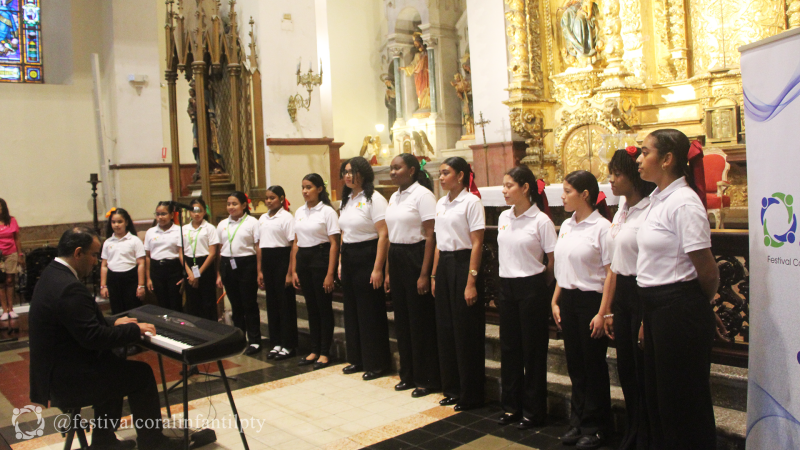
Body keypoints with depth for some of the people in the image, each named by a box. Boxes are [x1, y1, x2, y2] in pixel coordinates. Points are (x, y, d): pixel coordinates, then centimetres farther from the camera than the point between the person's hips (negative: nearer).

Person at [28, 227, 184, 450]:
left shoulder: (52, 275, 6)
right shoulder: (69, 287, -26)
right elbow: (92, 337, -26)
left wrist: (113, 323, 15)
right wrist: (135, 329, -14)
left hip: (53, 368, 10)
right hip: (65, 380, -10)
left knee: (113, 363, 25)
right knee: (142, 374, -3)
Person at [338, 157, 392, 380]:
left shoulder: (374, 199, -11)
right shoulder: (347, 200, 13)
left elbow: (384, 235, -17)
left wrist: (378, 268, -20)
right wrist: (341, 263, 13)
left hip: (367, 257, -8)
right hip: (348, 258, 8)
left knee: (371, 311, -1)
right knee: (352, 310, 13)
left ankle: (377, 363, 11)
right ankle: (358, 358, 26)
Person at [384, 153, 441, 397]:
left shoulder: (422, 194, -10)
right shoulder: (394, 197, 13)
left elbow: (430, 236, -14)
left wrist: (424, 274, -18)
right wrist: (387, 271, 14)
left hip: (416, 257, -8)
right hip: (396, 259, 8)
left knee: (421, 320, 0)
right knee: (402, 319, 12)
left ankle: (427, 379, 12)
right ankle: (409, 374, 25)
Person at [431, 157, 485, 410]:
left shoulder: (471, 201, -10)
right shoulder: (441, 203, 12)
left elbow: (477, 244, -14)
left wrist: (471, 282, -18)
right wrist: (434, 275, 12)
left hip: (463, 264, -7)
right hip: (444, 265, 8)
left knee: (466, 332, 0)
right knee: (445, 329, 12)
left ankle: (470, 395, 14)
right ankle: (452, 388, 26)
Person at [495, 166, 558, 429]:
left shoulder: (541, 221, -12)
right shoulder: (504, 217, 7)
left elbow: (553, 262, -7)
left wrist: (538, 286, 2)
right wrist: (506, 282, 15)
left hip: (532, 287, -6)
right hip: (506, 286, 6)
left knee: (533, 349, 4)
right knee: (509, 347, 12)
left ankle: (534, 411, 18)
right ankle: (511, 405, 26)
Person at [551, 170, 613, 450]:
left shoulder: (602, 227, -12)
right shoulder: (566, 226, 10)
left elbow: (610, 273, -14)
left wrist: (602, 313, -16)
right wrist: (555, 301, 11)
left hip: (591, 299, -6)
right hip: (567, 298, 6)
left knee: (594, 366, 5)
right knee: (575, 363, 13)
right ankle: (577, 422, 26)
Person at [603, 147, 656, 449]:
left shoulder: (650, 211, -17)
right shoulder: (622, 210, 10)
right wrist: (609, 310, 16)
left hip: (642, 296, -9)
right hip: (622, 294, 9)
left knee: (644, 377, 5)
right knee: (626, 371, 18)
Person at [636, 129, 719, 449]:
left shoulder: (683, 202, -18)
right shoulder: (658, 198, 10)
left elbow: (707, 271, -17)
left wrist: (699, 305, 0)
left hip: (680, 311, -9)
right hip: (655, 309, 9)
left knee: (683, 401, 5)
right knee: (658, 396, 19)